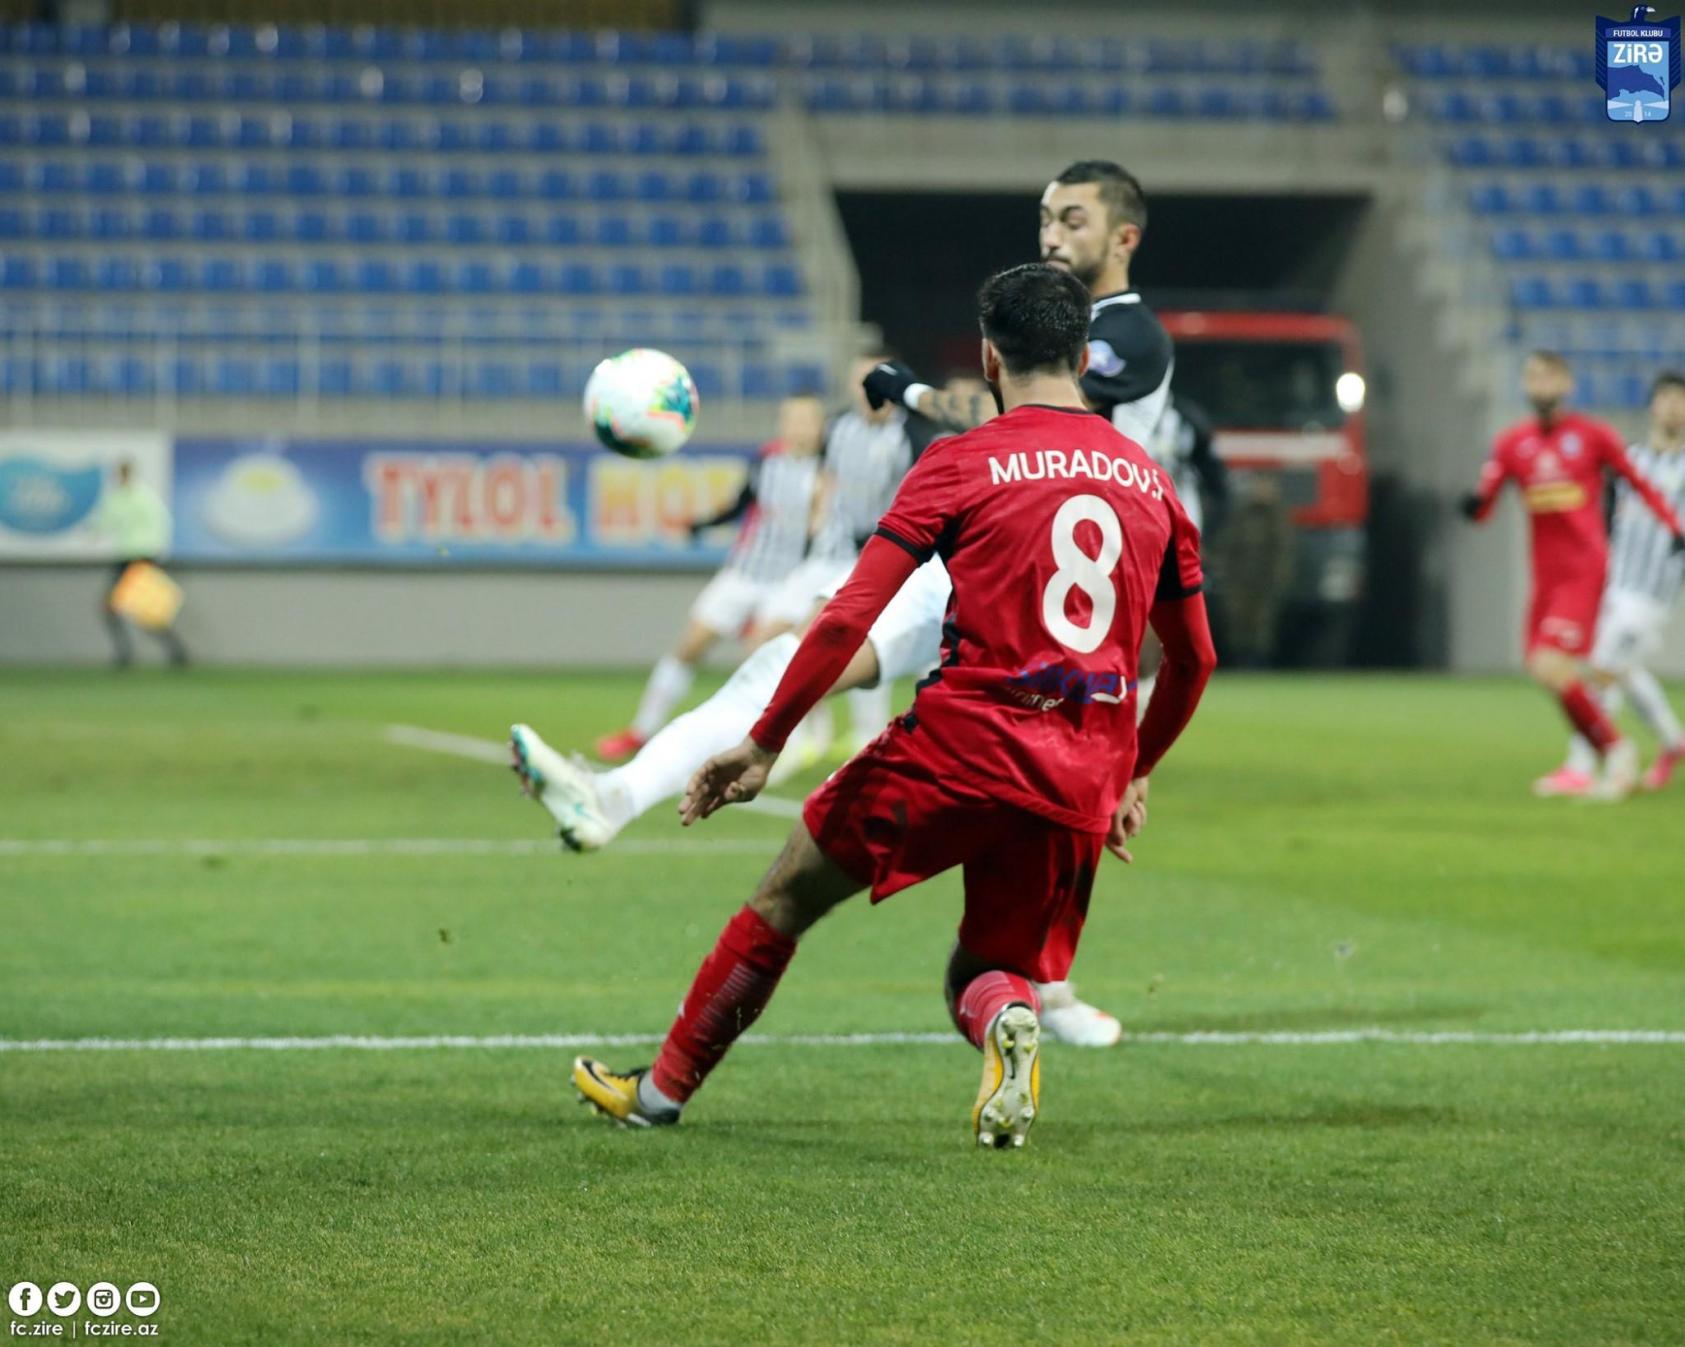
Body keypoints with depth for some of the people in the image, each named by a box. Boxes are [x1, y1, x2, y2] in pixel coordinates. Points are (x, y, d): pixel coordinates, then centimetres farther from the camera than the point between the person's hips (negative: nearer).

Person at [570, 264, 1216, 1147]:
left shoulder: (961, 462, 0)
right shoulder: (1151, 482, 14)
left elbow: (849, 617, -6)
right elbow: (1194, 659, 22)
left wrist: (763, 744, 1)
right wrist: (1134, 775, 35)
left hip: (964, 743, -4)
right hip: (1081, 783, 4)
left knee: (788, 898, 15)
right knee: (983, 976, 18)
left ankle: (661, 1091, 23)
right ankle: (1007, 1018, -19)